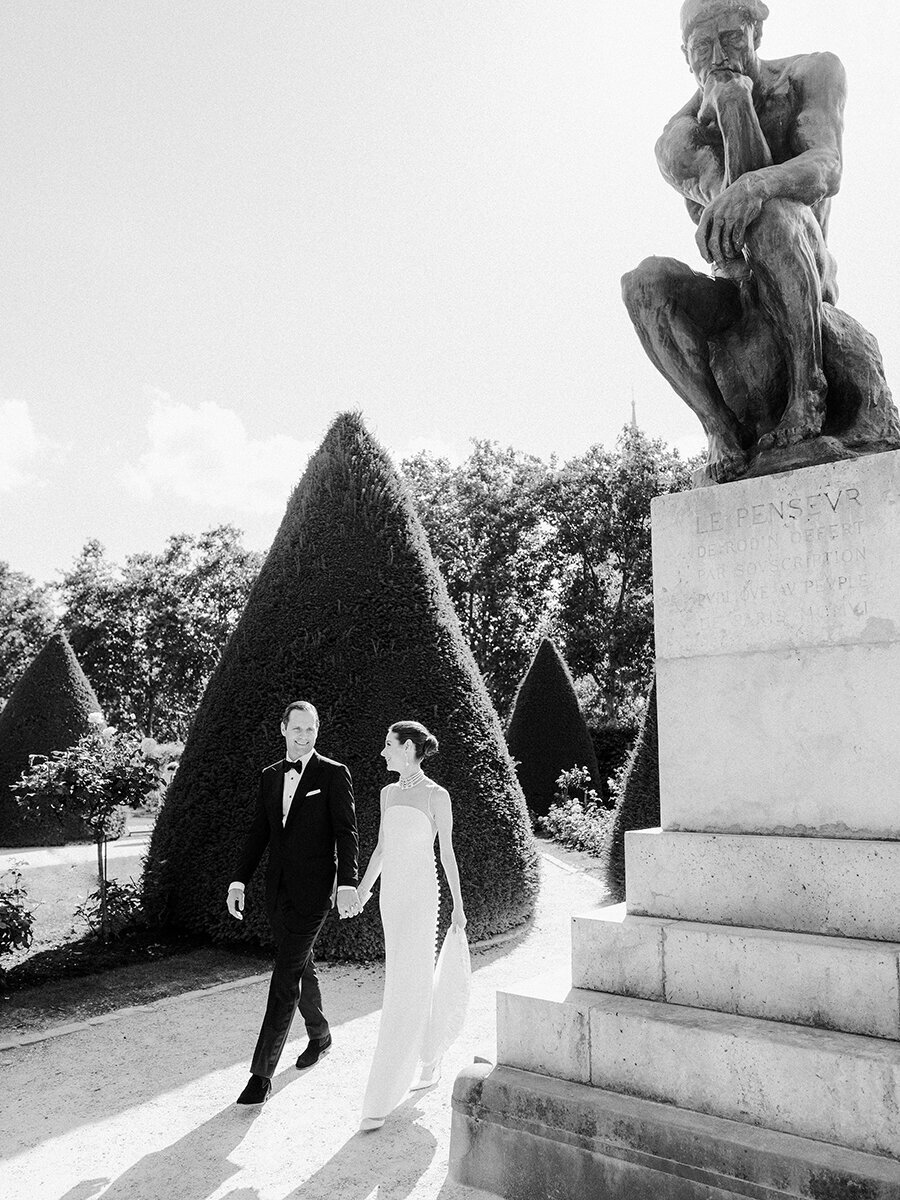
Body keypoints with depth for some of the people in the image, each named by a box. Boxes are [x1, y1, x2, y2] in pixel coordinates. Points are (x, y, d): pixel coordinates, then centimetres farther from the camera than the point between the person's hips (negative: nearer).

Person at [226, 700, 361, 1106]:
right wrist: (239, 881, 5)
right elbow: (258, 833, 12)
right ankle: (319, 1035, 42)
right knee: (301, 968, 20)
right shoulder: (269, 776, 9)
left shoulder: (334, 774, -7)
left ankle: (261, 1073, 0)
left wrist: (348, 885, -22)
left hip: (312, 892, -6)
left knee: (285, 978, -7)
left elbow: (346, 833, -12)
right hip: (278, 890, 6)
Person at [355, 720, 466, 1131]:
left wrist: (458, 906, 0)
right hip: (391, 895, 7)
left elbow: (447, 852, -4)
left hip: (420, 897, -6)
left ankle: (381, 1099, -2)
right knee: (416, 983, 16)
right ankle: (430, 1062, 36)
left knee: (404, 993, -6)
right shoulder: (389, 792, 9)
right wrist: (362, 890, 12)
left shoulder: (437, 796, -8)